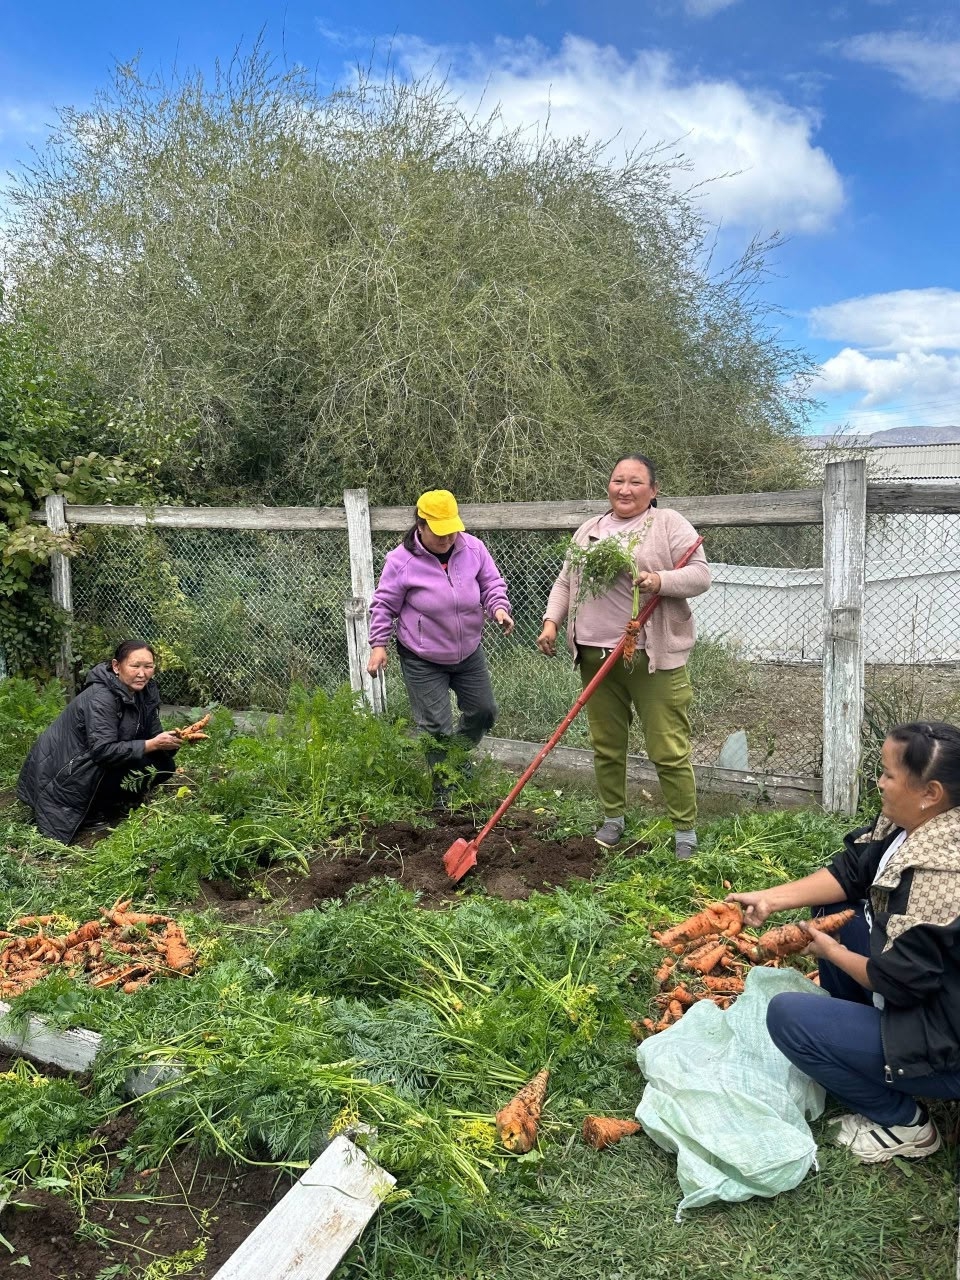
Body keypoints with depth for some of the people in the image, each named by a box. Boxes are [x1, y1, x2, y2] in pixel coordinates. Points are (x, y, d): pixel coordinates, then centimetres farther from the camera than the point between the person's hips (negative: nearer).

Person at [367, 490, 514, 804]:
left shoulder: (473, 548, -5)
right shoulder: (402, 560, -15)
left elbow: (492, 583, 3)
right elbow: (384, 604, -7)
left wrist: (499, 608, -17)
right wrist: (378, 644, -12)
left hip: (469, 652, 5)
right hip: (422, 660, -4)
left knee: (483, 711, 15)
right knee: (436, 725, -2)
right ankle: (443, 791, 16)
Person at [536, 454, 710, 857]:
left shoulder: (670, 524, 0)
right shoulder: (587, 530, 16)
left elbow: (700, 575, -7)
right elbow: (565, 582, 18)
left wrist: (660, 580, -24)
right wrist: (551, 622, 3)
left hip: (653, 657, -5)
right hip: (595, 656, 5)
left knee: (669, 751, -2)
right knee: (606, 745, 12)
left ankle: (686, 833, 10)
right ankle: (613, 819, 28)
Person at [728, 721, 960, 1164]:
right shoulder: (906, 821, -9)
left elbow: (898, 982, -25)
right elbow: (849, 871, -1)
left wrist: (833, 953, -8)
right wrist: (770, 898, -10)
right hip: (922, 986, 9)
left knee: (788, 1015, -15)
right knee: (831, 911, 10)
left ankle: (904, 1122, 5)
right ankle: (859, 1036, 22)